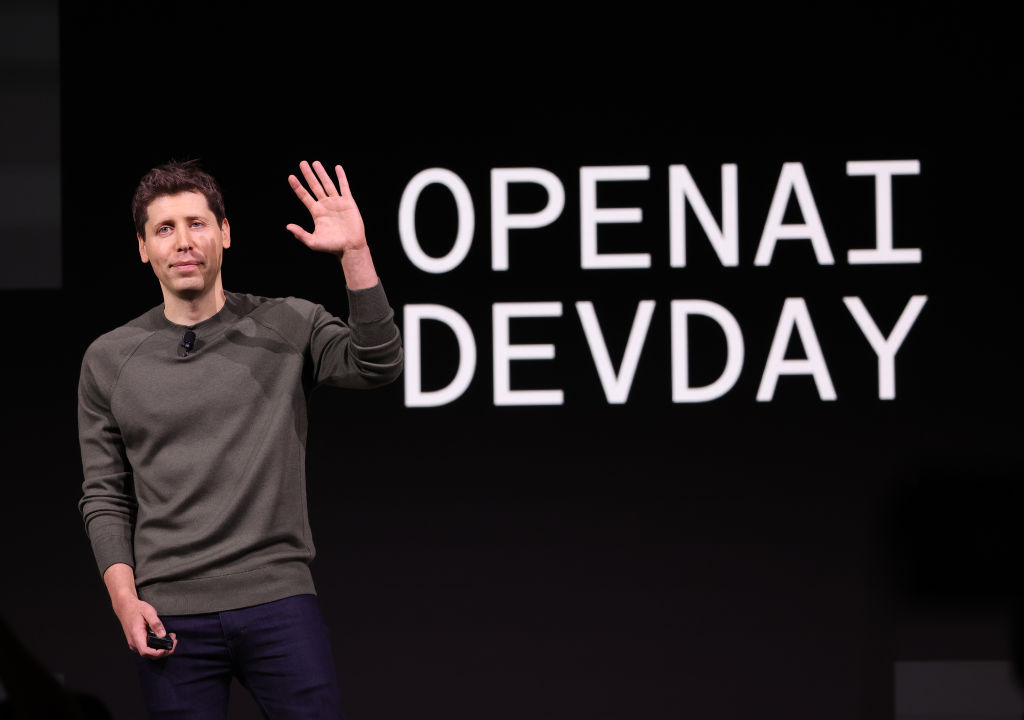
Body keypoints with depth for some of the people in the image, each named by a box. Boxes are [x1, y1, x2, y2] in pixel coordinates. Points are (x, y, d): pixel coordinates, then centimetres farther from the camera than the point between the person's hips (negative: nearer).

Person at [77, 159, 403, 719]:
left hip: (279, 602, 0)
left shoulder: (288, 329, 5)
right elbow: (104, 498, 9)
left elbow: (377, 366, -12)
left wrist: (354, 253, -22)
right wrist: (124, 598, -4)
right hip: (170, 616, 1)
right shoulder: (108, 361, 7)